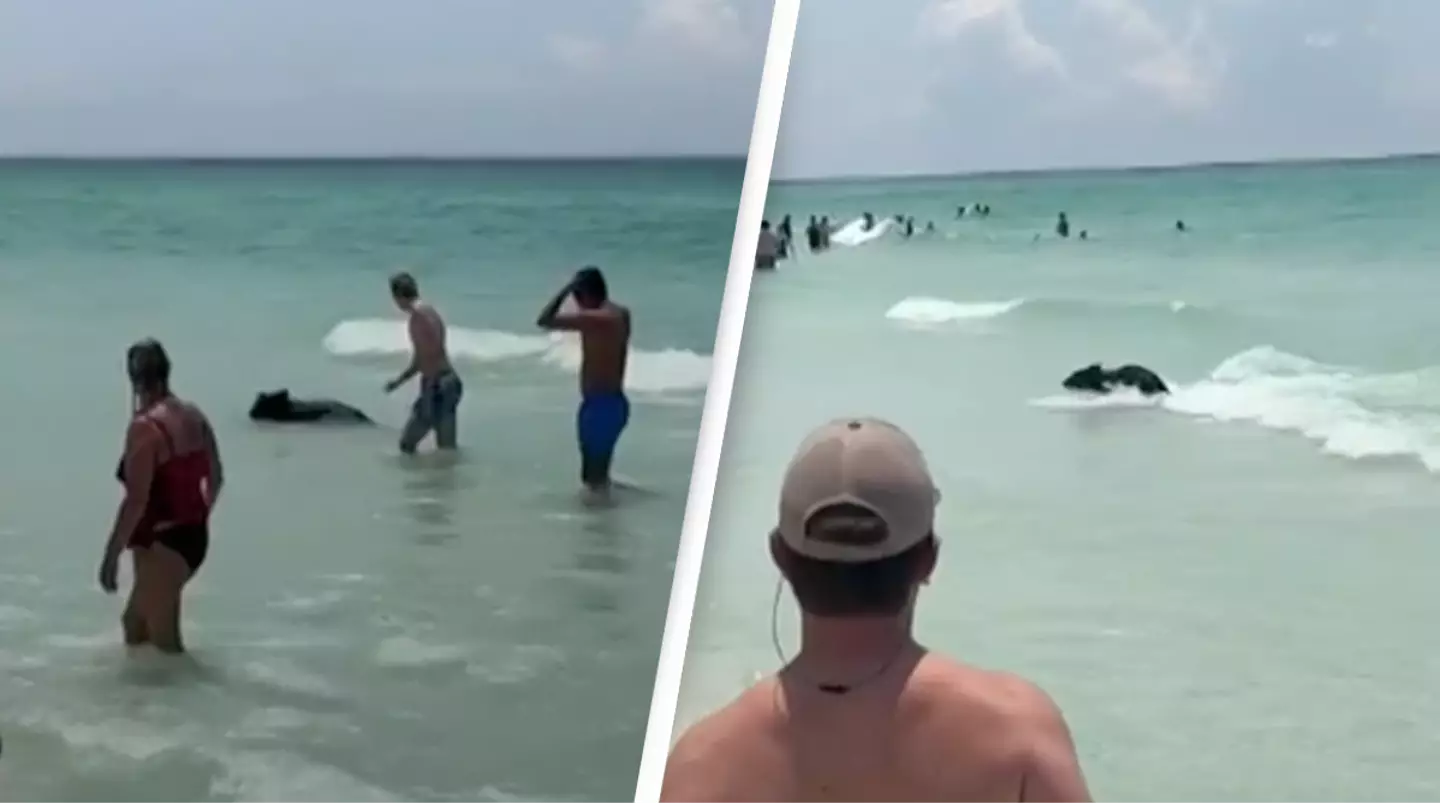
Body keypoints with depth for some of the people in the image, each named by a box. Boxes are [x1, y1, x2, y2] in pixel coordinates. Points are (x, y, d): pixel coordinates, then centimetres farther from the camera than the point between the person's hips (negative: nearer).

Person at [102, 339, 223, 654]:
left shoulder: (145, 427, -19)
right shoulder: (194, 416, 5)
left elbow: (136, 501, -22)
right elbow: (216, 478, 14)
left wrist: (112, 554, -16)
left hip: (161, 544, -9)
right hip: (194, 537, 9)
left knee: (163, 641, 0)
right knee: (135, 623, 22)